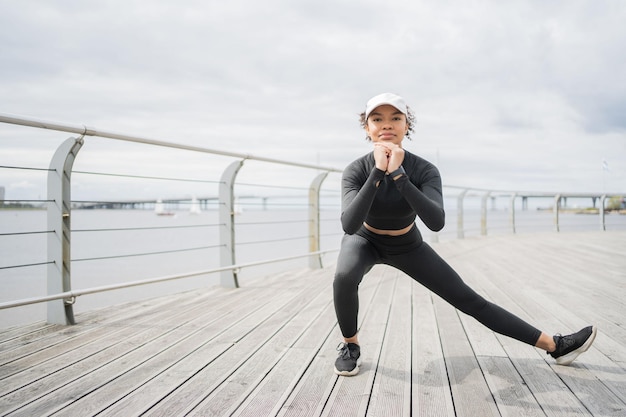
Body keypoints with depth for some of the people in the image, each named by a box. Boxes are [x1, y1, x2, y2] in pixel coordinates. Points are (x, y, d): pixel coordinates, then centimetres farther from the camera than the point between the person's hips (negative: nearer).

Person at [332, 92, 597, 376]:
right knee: (344, 277, -35)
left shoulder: (423, 170, -26)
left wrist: (398, 175, -48)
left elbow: (437, 222, -42)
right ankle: (350, 345, -8)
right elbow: (349, 225, -43)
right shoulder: (356, 170, -27)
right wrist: (378, 173, -47)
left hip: (408, 246, 1)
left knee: (470, 300, -1)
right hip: (365, 241, -1)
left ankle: (555, 346, 12)